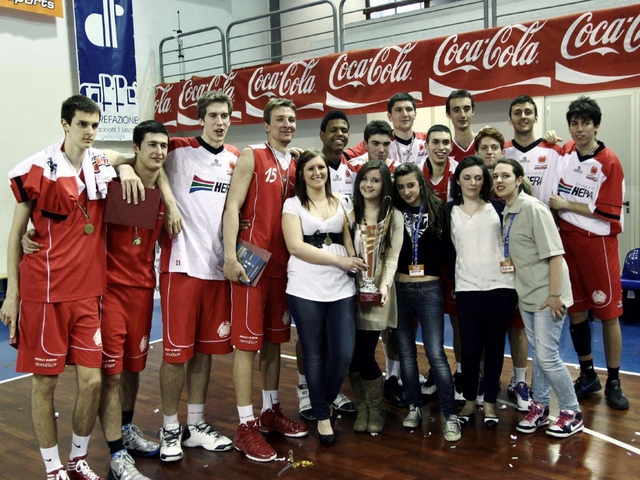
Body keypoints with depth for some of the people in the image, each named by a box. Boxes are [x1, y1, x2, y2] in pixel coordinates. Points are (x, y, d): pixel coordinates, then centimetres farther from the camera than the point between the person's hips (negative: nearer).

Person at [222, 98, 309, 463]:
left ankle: (271, 411, 26)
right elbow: (232, 206, -10)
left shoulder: (296, 165, 13)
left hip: (283, 263, 6)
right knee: (247, 341, -2)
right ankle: (246, 426, 4)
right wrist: (230, 256, -19)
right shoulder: (251, 157, -4)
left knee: (274, 339, 14)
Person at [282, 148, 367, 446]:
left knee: (344, 354, -2)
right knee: (314, 354, 5)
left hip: (341, 288, 3)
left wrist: (357, 269, -4)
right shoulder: (292, 204, 3)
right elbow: (296, 246, -9)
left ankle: (327, 400, 27)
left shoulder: (340, 203, 15)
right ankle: (323, 416, 22)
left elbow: (349, 242, 13)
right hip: (305, 289, -3)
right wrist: (339, 260, -13)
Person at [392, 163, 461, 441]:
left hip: (429, 289, -2)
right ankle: (414, 407, 24)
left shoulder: (438, 210, 0)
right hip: (399, 289, 2)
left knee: (436, 353, -4)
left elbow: (447, 248, -2)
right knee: (406, 352, 10)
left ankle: (450, 415, 5)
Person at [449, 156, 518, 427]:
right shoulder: (450, 212, 7)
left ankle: (490, 402, 18)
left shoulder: (498, 207, 6)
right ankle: (469, 400, 18)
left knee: (494, 343, 6)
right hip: (467, 286, 0)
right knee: (470, 346, 1)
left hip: (500, 283, 0)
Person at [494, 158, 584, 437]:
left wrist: (554, 295, -20)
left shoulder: (532, 208, -17)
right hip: (526, 294, 7)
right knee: (538, 352, 16)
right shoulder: (506, 213, 5)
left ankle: (572, 413, 14)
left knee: (547, 356, -4)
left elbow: (554, 253, -19)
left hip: (546, 294, -7)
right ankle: (540, 407, 28)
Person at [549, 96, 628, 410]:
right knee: (575, 310, 10)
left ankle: (613, 382, 14)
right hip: (566, 239, 5)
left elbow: (607, 212, -12)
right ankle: (587, 376, 25)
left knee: (608, 311, 2)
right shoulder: (563, 152, 5)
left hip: (598, 241, -4)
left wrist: (565, 205, -10)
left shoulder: (609, 162, -9)